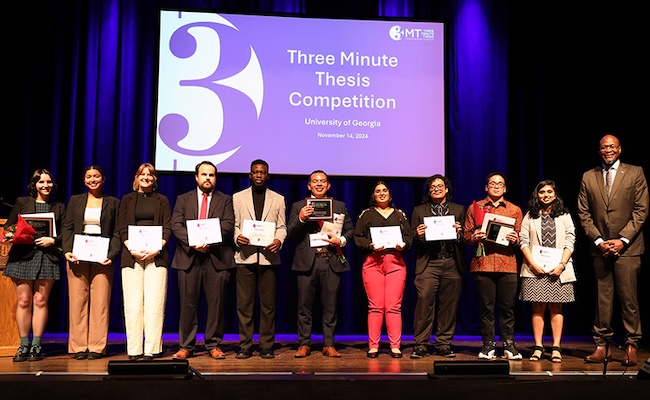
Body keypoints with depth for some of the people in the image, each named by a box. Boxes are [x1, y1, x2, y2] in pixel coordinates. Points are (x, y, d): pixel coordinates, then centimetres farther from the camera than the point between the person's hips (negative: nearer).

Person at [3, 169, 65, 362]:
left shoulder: (59, 207, 13)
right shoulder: (22, 202, 12)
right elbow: (8, 226, 8)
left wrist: (52, 240, -10)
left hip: (47, 257, 0)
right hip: (23, 256, 0)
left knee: (40, 301, 0)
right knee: (23, 301, 0)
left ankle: (36, 346, 7)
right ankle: (24, 346, 9)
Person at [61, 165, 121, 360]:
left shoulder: (113, 203, 10)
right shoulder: (75, 200, 15)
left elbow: (117, 232, 4)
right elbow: (67, 227, 9)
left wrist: (112, 254, -10)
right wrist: (67, 251, -7)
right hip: (77, 257, 2)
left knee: (100, 302, -3)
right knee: (77, 301, 1)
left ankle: (97, 347, 3)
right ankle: (79, 347, 7)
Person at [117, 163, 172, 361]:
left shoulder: (162, 200, 13)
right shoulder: (127, 199, 14)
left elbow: (167, 228, 6)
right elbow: (123, 229, 7)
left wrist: (156, 249, -10)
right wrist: (132, 249, -9)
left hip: (156, 256, 0)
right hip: (132, 256, 1)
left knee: (154, 303, -5)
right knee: (133, 304, -2)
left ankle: (151, 349, -1)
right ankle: (134, 350, 3)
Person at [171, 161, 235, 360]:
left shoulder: (225, 200, 12)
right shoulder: (183, 199, 15)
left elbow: (228, 225, -2)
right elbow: (176, 225, 3)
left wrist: (209, 241, -17)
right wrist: (192, 242, -14)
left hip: (217, 257, 0)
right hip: (188, 256, 1)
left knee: (216, 303, 1)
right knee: (188, 303, 2)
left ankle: (214, 345, 11)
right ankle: (186, 346, 10)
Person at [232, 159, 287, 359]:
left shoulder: (278, 199, 15)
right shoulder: (237, 197, 14)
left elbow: (282, 226, 9)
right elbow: (234, 224, 10)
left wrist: (279, 240, -11)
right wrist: (237, 237, -11)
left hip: (268, 256, 0)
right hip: (245, 255, 0)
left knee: (268, 304, 1)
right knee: (244, 303, 0)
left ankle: (267, 346, 9)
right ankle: (245, 346, 9)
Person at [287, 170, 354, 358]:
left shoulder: (340, 206, 14)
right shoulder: (298, 207, 10)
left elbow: (350, 229, 14)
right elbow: (290, 234, 4)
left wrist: (341, 240, -5)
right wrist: (300, 219, -13)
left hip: (332, 261, 1)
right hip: (307, 261, -1)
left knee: (330, 305, 4)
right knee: (304, 305, 2)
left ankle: (329, 345, 12)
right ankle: (304, 344, 12)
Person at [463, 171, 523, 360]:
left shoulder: (515, 210, 14)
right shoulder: (475, 208, 11)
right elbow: (465, 235, 10)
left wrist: (515, 239, -7)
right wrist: (474, 236, -11)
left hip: (507, 264, 1)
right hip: (482, 264, -1)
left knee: (508, 307, 2)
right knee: (486, 306, 2)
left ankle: (509, 344, 11)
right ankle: (488, 345, 11)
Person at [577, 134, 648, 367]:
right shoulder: (588, 177, 10)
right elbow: (584, 214, 7)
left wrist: (623, 239, -10)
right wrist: (598, 240, -4)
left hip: (627, 247, -2)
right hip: (600, 248, 2)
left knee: (628, 298, -2)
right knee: (602, 298, 5)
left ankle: (631, 347, 8)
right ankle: (602, 346, 11)